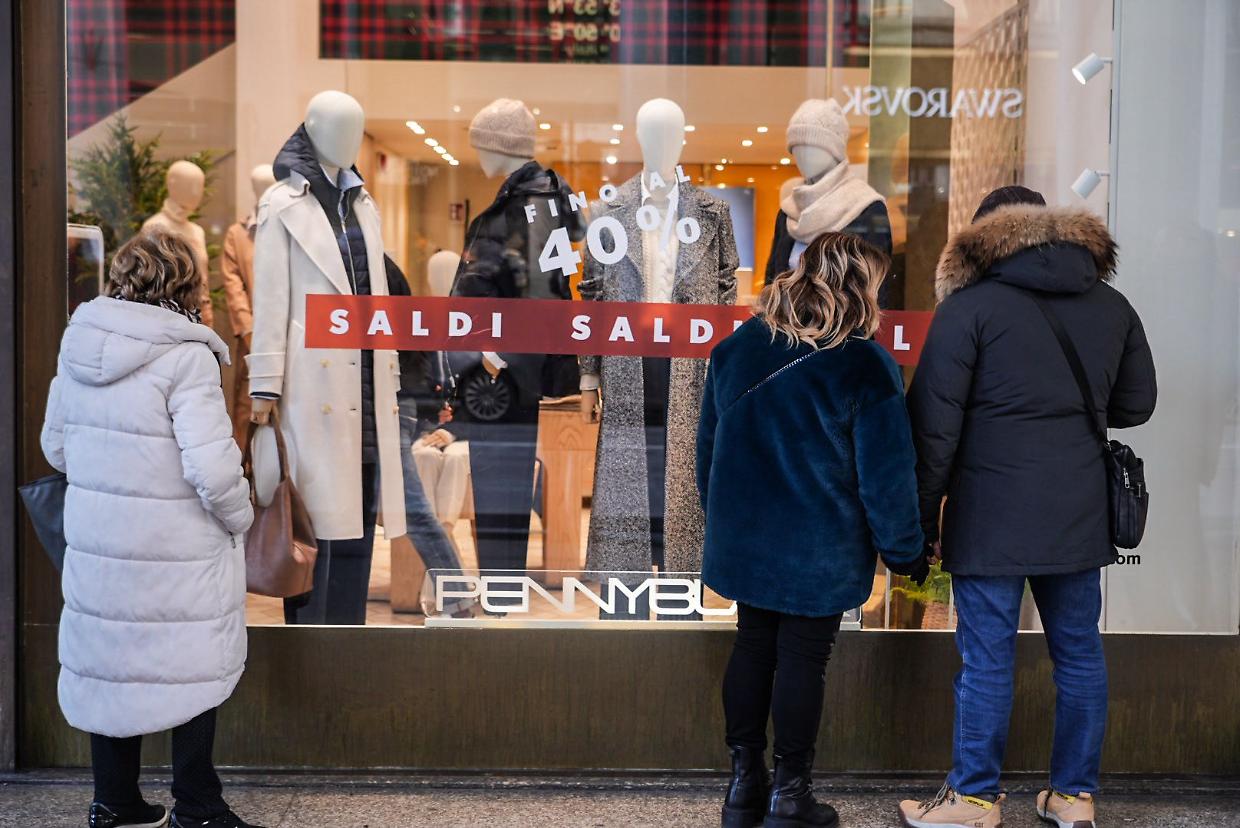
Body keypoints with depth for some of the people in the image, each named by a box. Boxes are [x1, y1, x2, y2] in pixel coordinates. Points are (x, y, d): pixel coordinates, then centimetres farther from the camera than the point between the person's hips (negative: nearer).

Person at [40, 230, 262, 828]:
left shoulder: (79, 344, 3)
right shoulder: (185, 357, -18)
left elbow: (55, 446, 12)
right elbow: (211, 466, -23)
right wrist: (240, 517, -6)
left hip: (95, 538, 7)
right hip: (177, 552, -6)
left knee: (112, 661, 17)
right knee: (193, 669, 8)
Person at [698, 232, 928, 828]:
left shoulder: (735, 349, 2)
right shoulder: (866, 366, -15)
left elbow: (708, 449, 11)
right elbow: (886, 478, -13)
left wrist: (721, 524, 22)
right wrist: (905, 554, 0)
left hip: (744, 544, 5)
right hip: (820, 554, -5)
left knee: (752, 649, 16)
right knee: (803, 661, 7)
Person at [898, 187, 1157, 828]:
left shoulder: (969, 307, -6)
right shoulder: (1112, 307, 9)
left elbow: (933, 425, -9)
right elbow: (1135, 405, 18)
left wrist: (922, 518, -3)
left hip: (993, 520, -5)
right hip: (1081, 513, 5)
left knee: (987, 659, 3)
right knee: (1078, 652, 13)